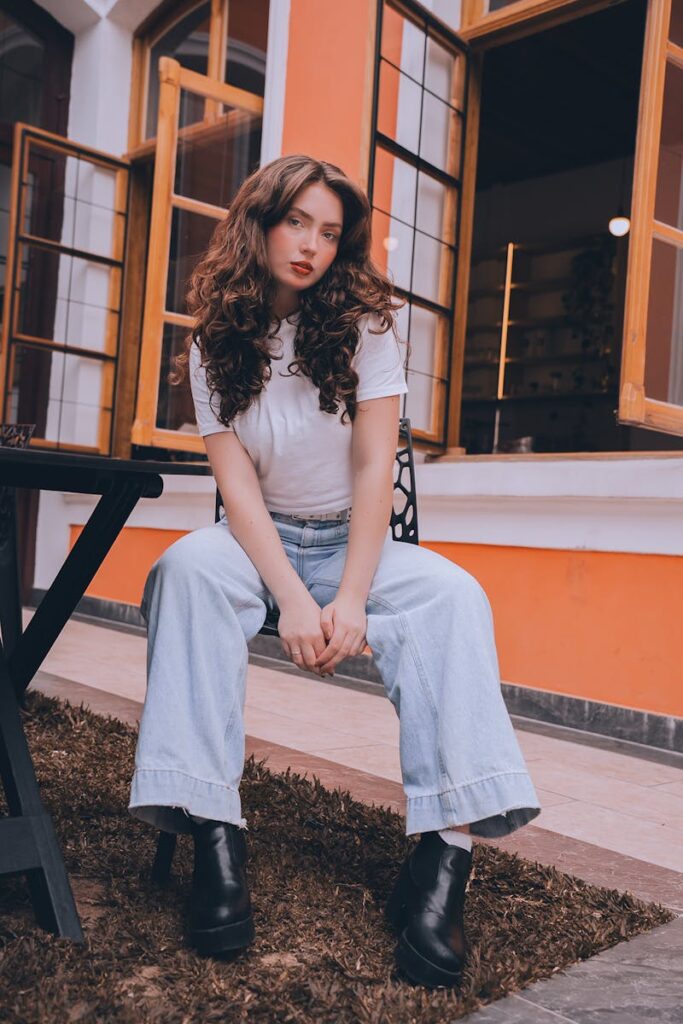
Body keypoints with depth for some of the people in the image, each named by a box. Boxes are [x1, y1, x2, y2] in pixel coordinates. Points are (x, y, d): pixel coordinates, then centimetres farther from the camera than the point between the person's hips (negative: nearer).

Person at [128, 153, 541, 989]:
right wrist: (293, 600, -25)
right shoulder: (215, 346, -1)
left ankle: (447, 848, -35)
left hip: (353, 542, 0)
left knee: (452, 594, -29)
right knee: (188, 566, -33)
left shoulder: (364, 325, -3)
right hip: (260, 543, 0)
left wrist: (351, 599, -21)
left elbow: (374, 467, -11)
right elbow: (239, 488, -10)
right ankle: (214, 834, -35)